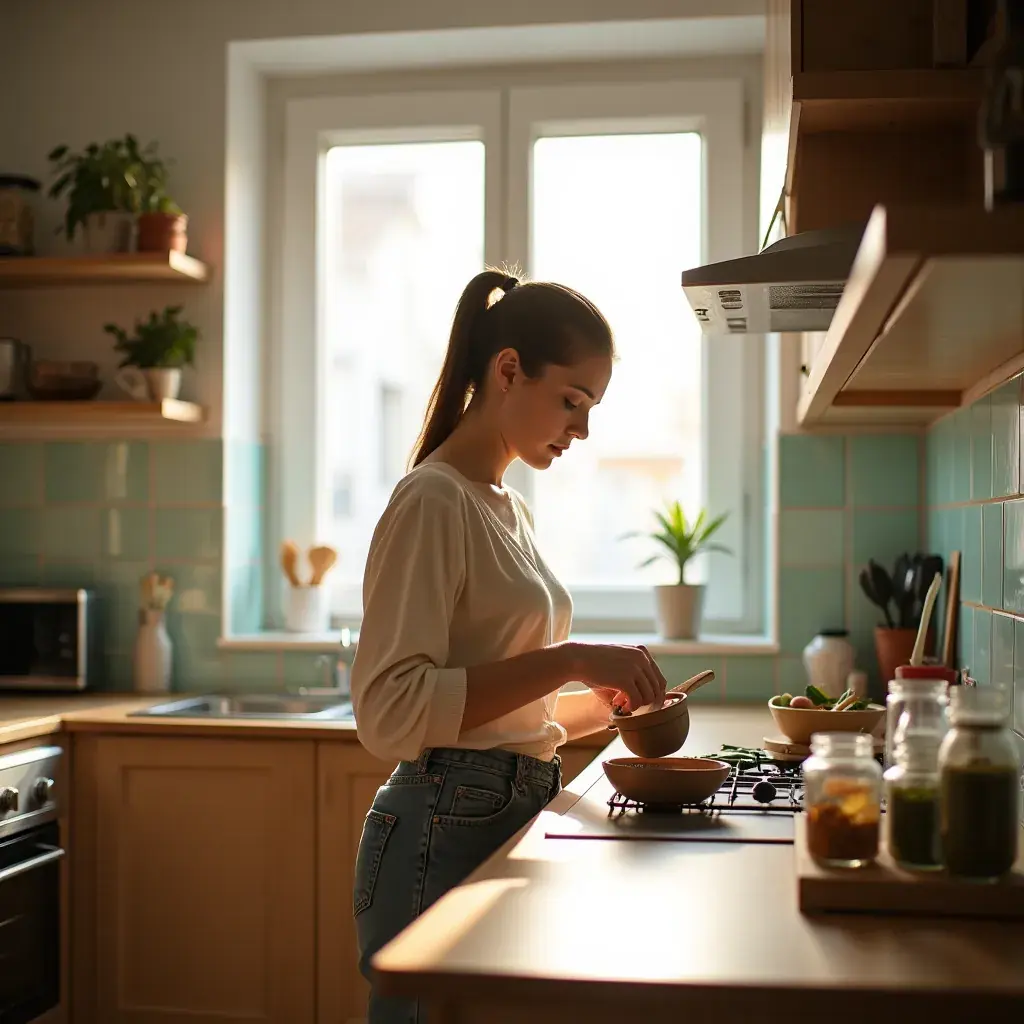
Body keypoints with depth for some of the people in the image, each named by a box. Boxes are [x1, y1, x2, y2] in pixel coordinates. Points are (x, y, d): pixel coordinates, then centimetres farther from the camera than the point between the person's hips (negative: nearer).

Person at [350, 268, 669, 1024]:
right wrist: (568, 659, -25)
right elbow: (392, 711, -22)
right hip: (447, 831, -8)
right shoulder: (433, 501, -12)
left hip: (517, 819, 8)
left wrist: (604, 701, 6)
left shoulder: (510, 509, 14)